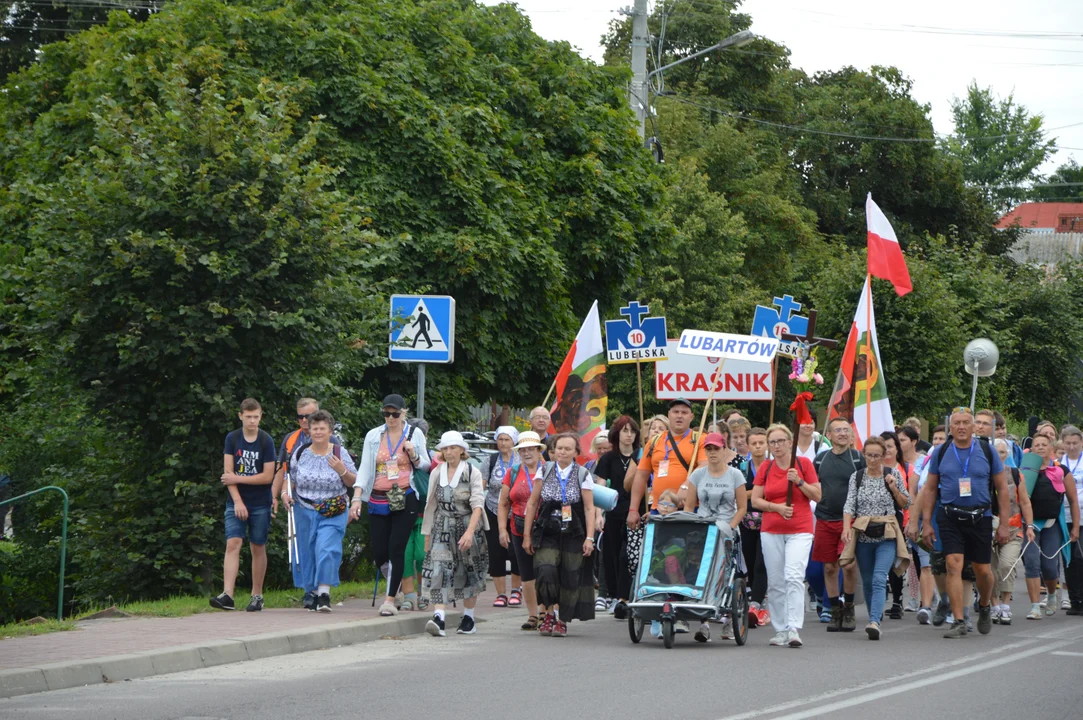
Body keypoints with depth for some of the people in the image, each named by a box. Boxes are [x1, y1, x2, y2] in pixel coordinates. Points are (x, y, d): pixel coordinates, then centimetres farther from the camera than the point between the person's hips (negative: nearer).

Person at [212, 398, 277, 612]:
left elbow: (268, 476, -7)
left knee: (258, 548, 4)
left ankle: (257, 596, 14)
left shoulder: (266, 441, -3)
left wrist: (237, 479, -7)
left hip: (260, 504, -1)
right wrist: (238, 501, -10)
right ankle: (227, 595, -20)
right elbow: (228, 472, -1)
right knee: (233, 544, -12)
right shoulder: (232, 438, 3)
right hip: (236, 502, 1)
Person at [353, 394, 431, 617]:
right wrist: (357, 498, -6)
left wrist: (414, 456, -9)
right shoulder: (373, 436, 7)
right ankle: (396, 586, 27)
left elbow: (427, 466, 12)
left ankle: (390, 598, -1)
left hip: (405, 500, -2)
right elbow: (364, 469, 5)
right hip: (378, 502, 2)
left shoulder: (415, 434, 5)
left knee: (396, 550, -8)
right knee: (379, 554, 0)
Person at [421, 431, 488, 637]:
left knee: (469, 574, 7)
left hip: (467, 528, -2)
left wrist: (470, 531, -28)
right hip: (442, 531, 2)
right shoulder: (436, 473, 7)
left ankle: (468, 618, 23)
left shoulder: (472, 473, -5)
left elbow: (477, 505, -15)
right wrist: (427, 535, 12)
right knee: (438, 571, -14)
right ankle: (439, 619, -24)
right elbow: (431, 506, 13)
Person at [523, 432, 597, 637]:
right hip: (547, 534, 1)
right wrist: (527, 534, 5)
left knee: (570, 578, -2)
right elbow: (532, 503, 9)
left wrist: (589, 538, -9)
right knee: (545, 571, -18)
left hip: (573, 536, -1)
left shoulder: (582, 475, 1)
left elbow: (589, 508, -1)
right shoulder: (544, 471, 6)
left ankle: (562, 620, 15)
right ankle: (551, 611, 4)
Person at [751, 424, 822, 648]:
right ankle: (780, 630, 13)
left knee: (794, 576, -19)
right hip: (771, 530, 3)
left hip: (800, 530, -3)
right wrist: (776, 507, -10)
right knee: (775, 582, 5)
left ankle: (794, 629, -22)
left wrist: (799, 481, -13)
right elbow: (755, 500, 6)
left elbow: (817, 496, 1)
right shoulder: (765, 468, 7)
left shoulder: (803, 463, 1)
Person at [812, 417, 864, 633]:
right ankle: (835, 611, 15)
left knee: (849, 565, -11)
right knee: (829, 567, 4)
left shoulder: (858, 459, 1)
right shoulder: (820, 459, 9)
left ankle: (849, 608, 9)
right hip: (825, 519, 3)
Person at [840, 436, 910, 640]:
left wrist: (894, 489, -9)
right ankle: (875, 619, 27)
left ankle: (874, 621, -29)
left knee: (879, 579, -18)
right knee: (867, 581, 11)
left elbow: (906, 504, 9)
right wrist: (846, 527, -17)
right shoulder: (857, 477, 7)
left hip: (886, 534, -3)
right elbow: (849, 505, -1)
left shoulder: (893, 474, 3)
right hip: (863, 535, 3)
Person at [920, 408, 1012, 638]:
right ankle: (959, 622, -8)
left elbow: (1002, 489, 5)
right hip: (950, 518, 0)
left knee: (982, 570, 6)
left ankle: (985, 606, 37)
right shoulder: (941, 453, 4)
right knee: (954, 566, -11)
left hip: (980, 517, 0)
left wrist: (1003, 524, 0)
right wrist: (926, 522, 4)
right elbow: (931, 489, 10)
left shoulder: (987, 451, 2)